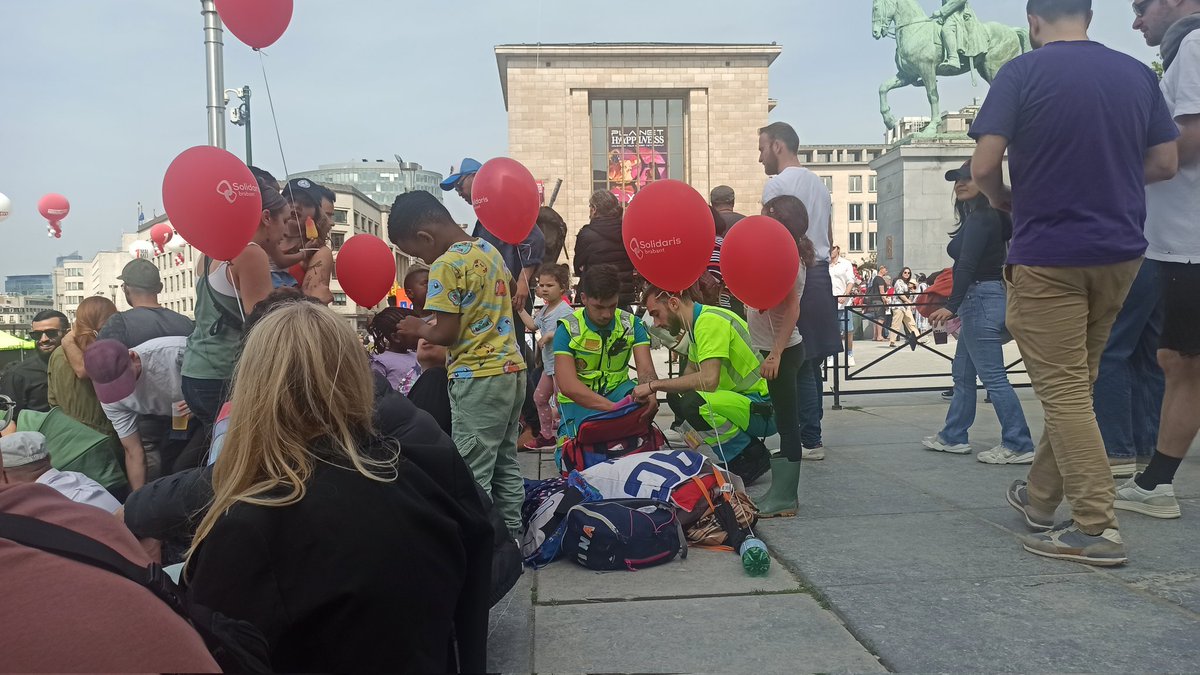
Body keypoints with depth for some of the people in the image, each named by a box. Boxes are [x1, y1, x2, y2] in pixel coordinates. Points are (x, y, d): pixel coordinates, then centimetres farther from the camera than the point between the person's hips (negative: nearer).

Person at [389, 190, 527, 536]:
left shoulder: (446, 265, -14)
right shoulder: (490, 250, 11)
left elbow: (446, 334, -15)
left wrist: (418, 329, 5)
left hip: (478, 377, -9)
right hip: (511, 368, 9)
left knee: (473, 475, -2)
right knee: (506, 466, 15)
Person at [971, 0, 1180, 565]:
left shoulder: (1022, 73, -7)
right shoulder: (1137, 74, 7)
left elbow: (983, 166, -14)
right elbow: (1165, 163, 10)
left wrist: (1003, 198, 7)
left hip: (1047, 255, -5)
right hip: (1120, 251, 6)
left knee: (1063, 390, -1)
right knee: (1076, 382, 16)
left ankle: (1097, 528, -3)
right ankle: (1041, 496, 30)